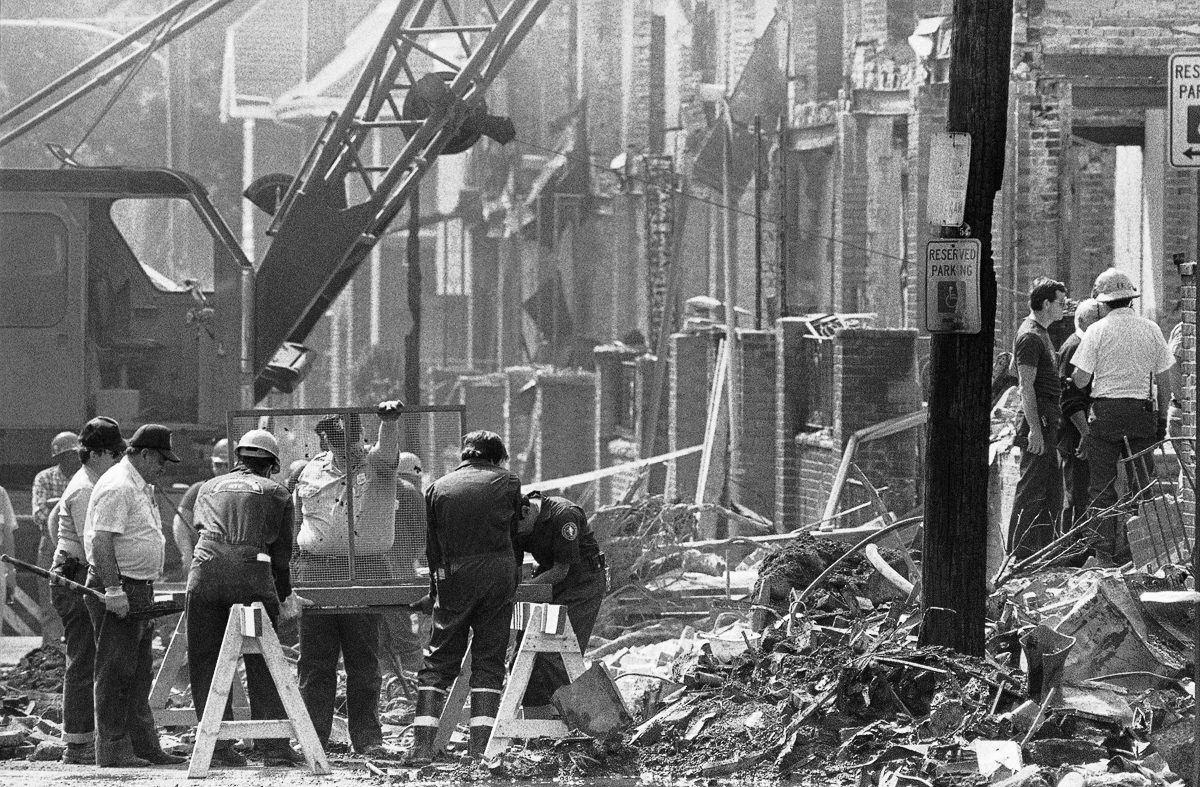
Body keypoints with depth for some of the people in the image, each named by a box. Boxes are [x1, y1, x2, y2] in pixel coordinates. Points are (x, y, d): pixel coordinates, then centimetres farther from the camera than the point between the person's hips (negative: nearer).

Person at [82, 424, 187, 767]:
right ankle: (113, 749, -6)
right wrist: (113, 590, -27)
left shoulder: (142, 488, 17)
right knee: (116, 671, -7)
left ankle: (144, 746, 18)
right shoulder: (117, 487, -16)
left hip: (139, 590, 11)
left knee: (139, 674, 13)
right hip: (118, 590, -11)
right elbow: (102, 541, -23)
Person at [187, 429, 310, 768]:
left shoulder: (209, 488, 26)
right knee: (262, 664, 5)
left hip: (205, 571, 2)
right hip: (252, 572, -2)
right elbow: (281, 551, 17)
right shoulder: (275, 493, 18)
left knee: (206, 663, 7)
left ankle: (218, 746, 3)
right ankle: (273, 747, 4)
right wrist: (285, 597, 32)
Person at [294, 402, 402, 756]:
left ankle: (367, 739, 5)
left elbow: (388, 450, -18)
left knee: (364, 661, 1)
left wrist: (390, 420, -38)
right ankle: (312, 737, 4)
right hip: (316, 569, 2)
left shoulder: (375, 464, 5)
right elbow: (294, 519, 22)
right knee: (316, 661, 1)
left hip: (365, 571, -2)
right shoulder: (311, 472, 12)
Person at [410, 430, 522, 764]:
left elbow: (432, 546, 9)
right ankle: (481, 746, -2)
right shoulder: (507, 483, 8)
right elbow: (515, 537, 11)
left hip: (453, 577, 0)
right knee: (489, 661, 6)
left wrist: (436, 589, 15)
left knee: (438, 662, 6)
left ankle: (422, 745, -3)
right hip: (499, 574, 0)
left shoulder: (438, 488, 9)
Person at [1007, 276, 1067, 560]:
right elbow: (1026, 386, -18)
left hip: (1047, 422, 10)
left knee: (1052, 491, 12)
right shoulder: (1030, 337, -13)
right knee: (1031, 491, -8)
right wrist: (1034, 428, -22)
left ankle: (1044, 548, 18)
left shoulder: (1041, 334, 19)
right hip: (1038, 420, -10)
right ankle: (1019, 554, -7)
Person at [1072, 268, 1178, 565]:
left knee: (1102, 487, 2)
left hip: (1105, 410, -3)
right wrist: (1162, 418, 16)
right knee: (1139, 485, 8)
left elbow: (1080, 380, -7)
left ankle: (1105, 553, -1)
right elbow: (1164, 380, 7)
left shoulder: (1097, 331, -5)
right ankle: (1133, 550, 6)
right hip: (1142, 412, 3)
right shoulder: (1151, 330, 5)